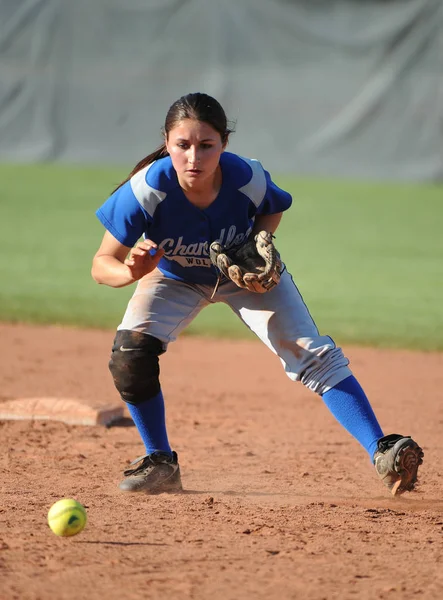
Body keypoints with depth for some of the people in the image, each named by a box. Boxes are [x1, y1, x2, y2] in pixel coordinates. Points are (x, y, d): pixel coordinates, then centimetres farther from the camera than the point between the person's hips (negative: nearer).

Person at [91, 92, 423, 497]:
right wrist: (130, 272, -55)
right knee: (130, 352, -21)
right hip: (175, 278, 0)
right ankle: (161, 464, -1)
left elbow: (273, 209, -6)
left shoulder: (248, 179, -33)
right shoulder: (147, 189, -37)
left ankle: (382, 453, -15)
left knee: (311, 354, -14)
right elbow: (102, 265, -32)